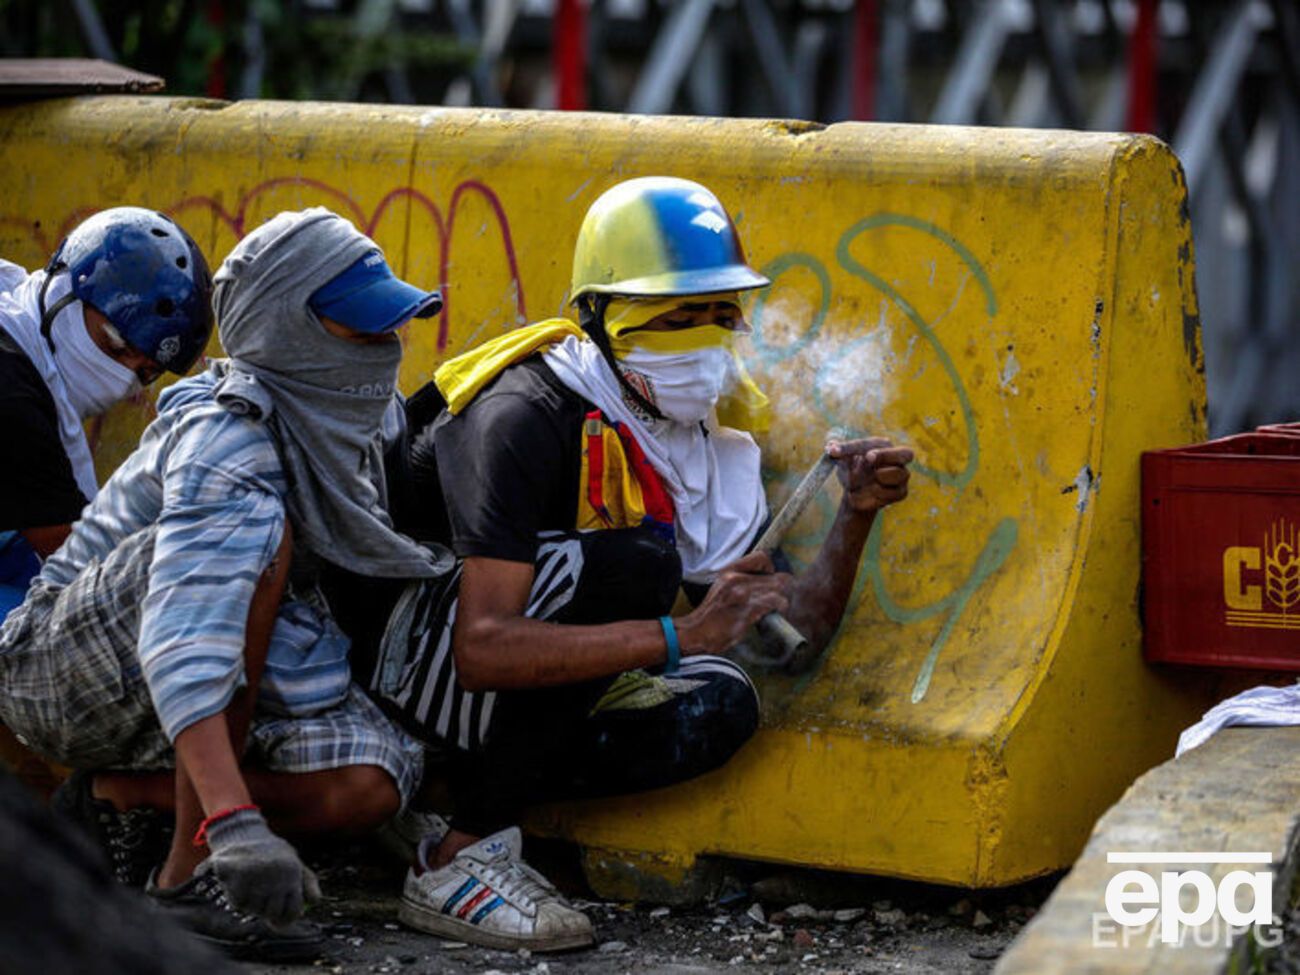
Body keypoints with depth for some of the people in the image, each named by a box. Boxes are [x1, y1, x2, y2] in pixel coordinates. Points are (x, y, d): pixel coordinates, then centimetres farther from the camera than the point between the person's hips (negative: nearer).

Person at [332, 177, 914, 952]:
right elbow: (483, 651, -35)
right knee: (633, 558, -30)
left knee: (720, 705, -18)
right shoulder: (526, 416, -25)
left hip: (535, 686, 7)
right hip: (412, 651, -7)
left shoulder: (710, 439, 0)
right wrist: (676, 637, -39)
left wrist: (856, 517, -15)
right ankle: (459, 862, -26)